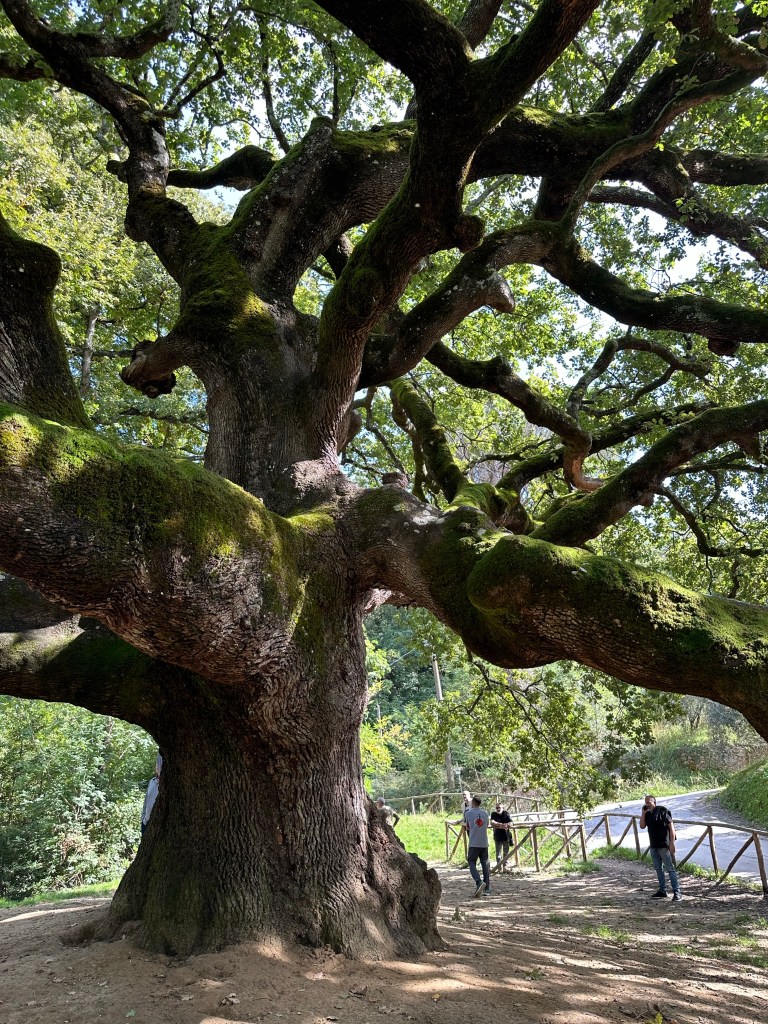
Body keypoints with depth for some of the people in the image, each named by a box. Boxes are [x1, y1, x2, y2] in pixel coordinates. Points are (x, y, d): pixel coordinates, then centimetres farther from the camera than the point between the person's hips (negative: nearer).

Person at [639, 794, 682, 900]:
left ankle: (677, 892, -4)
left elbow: (671, 826, -12)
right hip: (653, 846, 8)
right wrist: (643, 813, -4)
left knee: (670, 869, -6)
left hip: (664, 845, -8)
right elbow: (642, 826, 5)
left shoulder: (663, 811, -10)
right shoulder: (648, 814, 11)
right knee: (658, 869, 13)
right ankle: (662, 891, 22)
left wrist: (672, 842, -17)